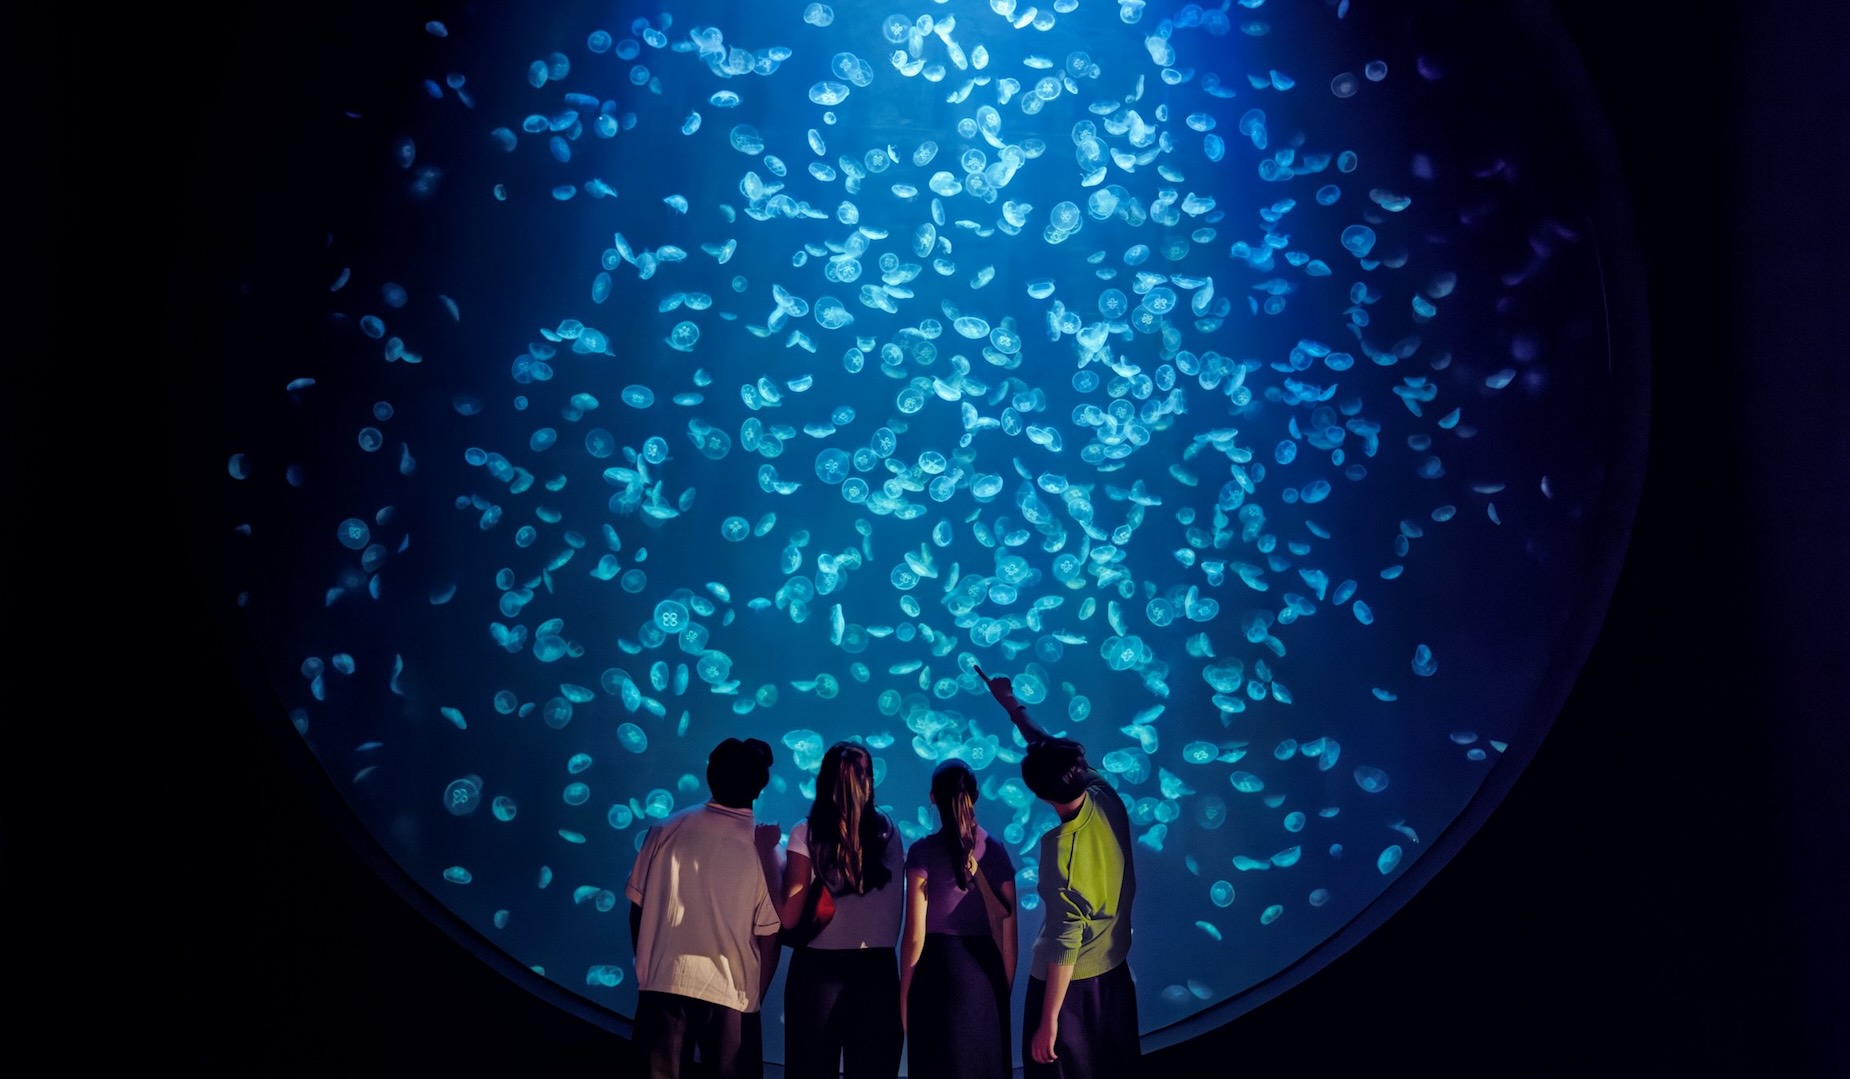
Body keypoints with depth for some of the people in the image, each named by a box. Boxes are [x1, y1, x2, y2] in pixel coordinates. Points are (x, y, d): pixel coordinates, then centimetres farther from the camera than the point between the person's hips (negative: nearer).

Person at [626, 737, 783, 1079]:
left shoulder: (665, 830, 1)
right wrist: (756, 996, 11)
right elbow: (768, 938, -4)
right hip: (730, 991, -2)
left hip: (662, 983, 2)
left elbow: (637, 910, 6)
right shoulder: (764, 848, -5)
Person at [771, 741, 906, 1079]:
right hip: (877, 972, 2)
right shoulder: (889, 831, 3)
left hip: (818, 971, -2)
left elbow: (789, 918, -10)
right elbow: (895, 912, 9)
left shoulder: (806, 833, -6)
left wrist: (767, 858, 0)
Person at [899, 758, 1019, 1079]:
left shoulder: (924, 852, -8)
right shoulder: (996, 850, 1)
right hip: (985, 972, 3)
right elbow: (1008, 931, 3)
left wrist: (904, 992, 1)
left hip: (938, 971, -3)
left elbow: (915, 934, -9)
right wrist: (1007, 987, 13)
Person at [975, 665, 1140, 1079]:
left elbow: (1065, 941, -27)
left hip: (1068, 983, -7)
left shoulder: (1063, 845, -27)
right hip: (1114, 974, 7)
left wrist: (1048, 1021, -22)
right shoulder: (1109, 802, -9)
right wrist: (1011, 705, 21)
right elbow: (1056, 752, 9)